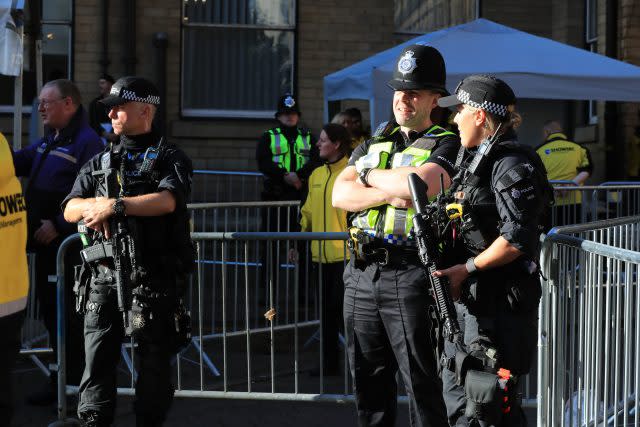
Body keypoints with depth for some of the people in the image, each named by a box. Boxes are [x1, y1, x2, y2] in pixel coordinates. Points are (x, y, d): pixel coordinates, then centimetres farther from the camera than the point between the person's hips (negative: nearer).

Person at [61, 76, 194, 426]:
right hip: (103, 275, 4)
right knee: (97, 360, 0)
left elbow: (167, 200, -16)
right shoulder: (100, 162, 18)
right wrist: (96, 205, -13)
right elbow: (70, 209, 8)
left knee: (154, 363, 3)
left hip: (153, 277, -4)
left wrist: (116, 204, -20)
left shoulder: (169, 158, 4)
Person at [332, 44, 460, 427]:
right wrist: (389, 193, -10)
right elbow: (340, 195, 5)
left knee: (422, 382, -5)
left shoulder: (447, 145, 0)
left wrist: (370, 175, -2)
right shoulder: (373, 145, 18)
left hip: (409, 274, -6)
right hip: (361, 273, 6)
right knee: (369, 381, 12)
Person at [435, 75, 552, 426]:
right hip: (466, 297, 10)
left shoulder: (512, 164, -14)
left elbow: (517, 239, -22)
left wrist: (467, 269, -18)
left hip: (498, 303, -10)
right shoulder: (476, 160, 17)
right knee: (455, 396, 16)